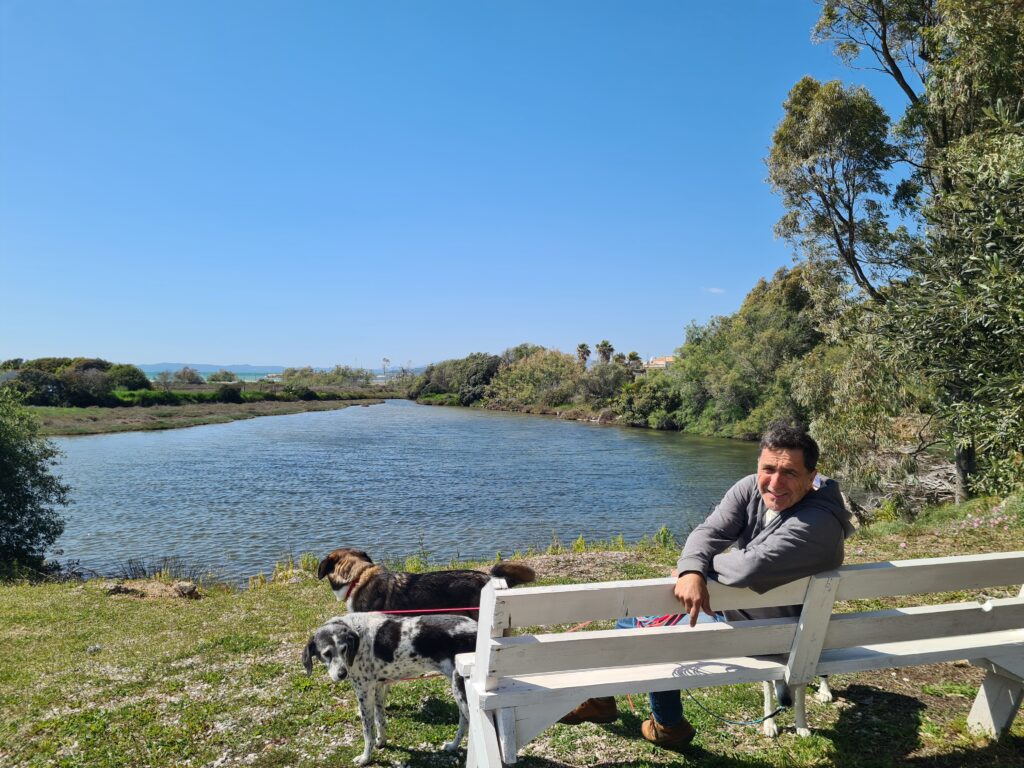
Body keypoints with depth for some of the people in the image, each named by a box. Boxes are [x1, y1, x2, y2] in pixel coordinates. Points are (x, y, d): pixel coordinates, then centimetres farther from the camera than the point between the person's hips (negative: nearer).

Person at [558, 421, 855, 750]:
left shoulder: (819, 523, -32)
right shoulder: (751, 489, -11)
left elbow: (750, 568, -39)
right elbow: (709, 532, -19)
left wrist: (705, 563, -19)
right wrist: (692, 571, -40)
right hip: (730, 599, 8)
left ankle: (668, 726, 15)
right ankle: (601, 698, 28)